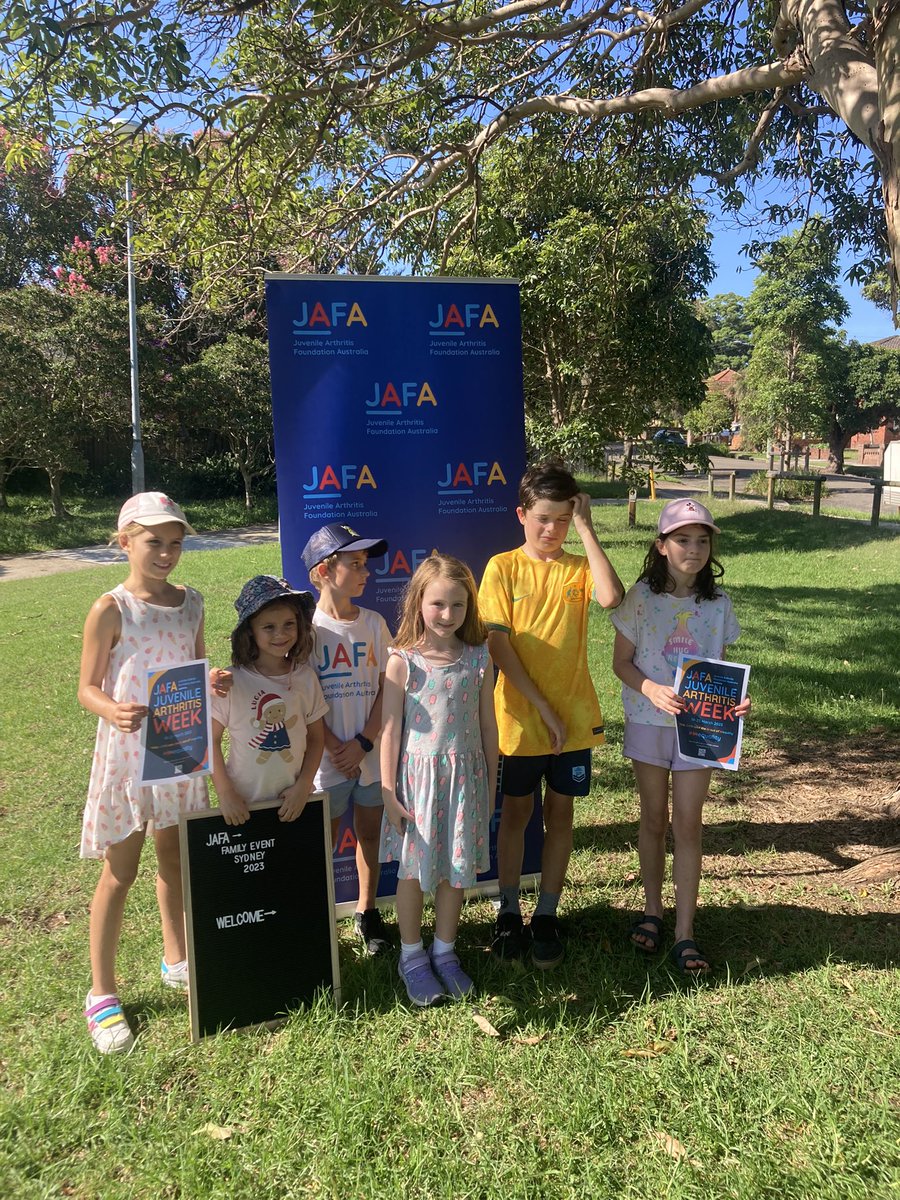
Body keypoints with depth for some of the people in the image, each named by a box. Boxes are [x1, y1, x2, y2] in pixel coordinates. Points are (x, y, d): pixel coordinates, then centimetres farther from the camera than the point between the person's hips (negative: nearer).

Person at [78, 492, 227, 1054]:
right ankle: (102, 993, 22)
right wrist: (113, 712, -30)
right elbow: (87, 688, -9)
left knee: (176, 860, 18)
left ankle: (177, 960, 39)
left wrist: (215, 684, -11)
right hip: (128, 750, -5)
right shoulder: (110, 610, -12)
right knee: (120, 873, 5)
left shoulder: (191, 602, 2)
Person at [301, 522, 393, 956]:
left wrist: (363, 742, -9)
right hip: (327, 758, -3)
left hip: (371, 754, 4)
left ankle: (367, 912, 32)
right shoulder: (307, 627, -9)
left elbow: (385, 689, 0)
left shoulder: (374, 623, 1)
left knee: (370, 833, 15)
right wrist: (335, 748, -12)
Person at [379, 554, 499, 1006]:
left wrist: (490, 785, 9)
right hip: (417, 773, -2)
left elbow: (487, 725, 5)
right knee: (413, 869, 10)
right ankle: (412, 956, 29)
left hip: (465, 775, 3)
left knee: (456, 868, 13)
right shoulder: (403, 660, -9)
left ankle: (444, 951, 33)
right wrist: (388, 791, -6)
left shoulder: (478, 659, -2)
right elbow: (390, 729, -6)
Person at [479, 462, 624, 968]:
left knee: (560, 813, 11)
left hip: (576, 717, 2)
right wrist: (542, 706, -14)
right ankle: (510, 912, 28)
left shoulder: (579, 568, 0)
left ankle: (547, 915, 27)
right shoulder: (503, 567, -5)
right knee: (517, 812, 12)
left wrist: (586, 528, -16)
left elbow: (612, 597, -22)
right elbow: (499, 645, -10)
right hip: (520, 718, -2)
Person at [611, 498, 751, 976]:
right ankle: (653, 911, 32)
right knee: (653, 820, 13)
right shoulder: (641, 596, -8)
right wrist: (653, 691, -23)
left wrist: (734, 700, -14)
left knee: (688, 825, 3)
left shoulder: (717, 602, -1)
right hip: (649, 721, -1)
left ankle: (684, 933, 13)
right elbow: (621, 662, -5)